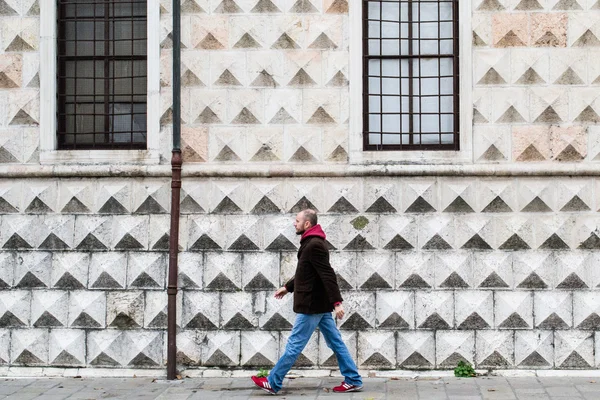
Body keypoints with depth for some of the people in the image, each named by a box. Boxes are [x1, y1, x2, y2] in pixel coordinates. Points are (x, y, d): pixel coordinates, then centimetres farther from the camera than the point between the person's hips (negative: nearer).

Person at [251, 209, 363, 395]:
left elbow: (328, 275, -25)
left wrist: (336, 302, -29)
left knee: (294, 345, -1)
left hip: (312, 304, -10)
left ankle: (273, 383, 7)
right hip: (320, 304, 10)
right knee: (336, 342, 10)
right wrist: (287, 287, 28)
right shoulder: (312, 243, 13)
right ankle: (353, 380, 13)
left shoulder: (314, 245, -19)